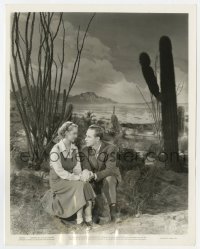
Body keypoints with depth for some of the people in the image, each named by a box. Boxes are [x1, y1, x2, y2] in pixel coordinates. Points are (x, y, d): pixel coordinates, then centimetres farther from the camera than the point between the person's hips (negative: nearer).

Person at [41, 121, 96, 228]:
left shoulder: (74, 148, 3)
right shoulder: (56, 150, -19)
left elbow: (77, 168, 0)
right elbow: (60, 172, -23)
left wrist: (82, 175, -22)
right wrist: (79, 177, -27)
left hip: (71, 179, 6)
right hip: (58, 181, -5)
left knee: (86, 185, -23)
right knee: (80, 185, -29)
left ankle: (89, 219, -25)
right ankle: (79, 219, -22)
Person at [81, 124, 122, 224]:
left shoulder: (110, 149, -17)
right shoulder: (85, 151, -8)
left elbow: (110, 169, -26)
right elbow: (86, 169, -16)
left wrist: (95, 175, -43)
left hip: (110, 178, -3)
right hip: (94, 181, 3)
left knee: (108, 179, -37)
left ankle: (113, 210, -27)